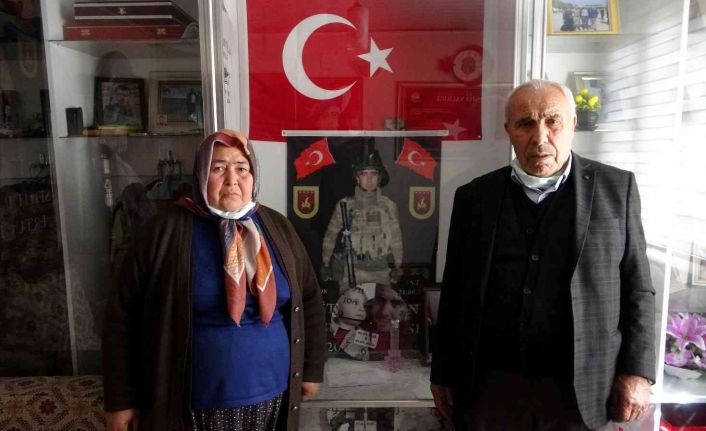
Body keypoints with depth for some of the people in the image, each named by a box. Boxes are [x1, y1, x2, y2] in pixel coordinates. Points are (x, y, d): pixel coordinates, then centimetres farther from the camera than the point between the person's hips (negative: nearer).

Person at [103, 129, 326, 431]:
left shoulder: (277, 228, -1)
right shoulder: (166, 231, -10)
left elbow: (309, 299, 6)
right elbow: (122, 313, -5)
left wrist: (311, 369, 8)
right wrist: (119, 399, -4)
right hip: (195, 405, -2)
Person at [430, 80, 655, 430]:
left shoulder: (616, 188, 0)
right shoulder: (474, 196, 1)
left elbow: (637, 288, 2)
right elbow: (454, 292, 4)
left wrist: (636, 372, -4)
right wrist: (443, 373, 6)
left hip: (580, 391, 0)